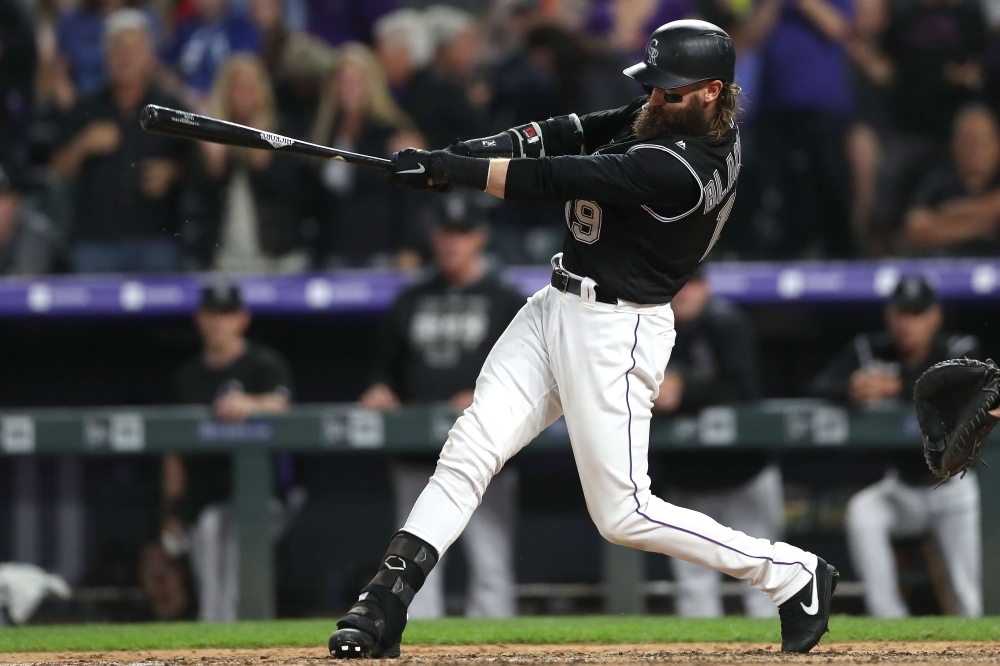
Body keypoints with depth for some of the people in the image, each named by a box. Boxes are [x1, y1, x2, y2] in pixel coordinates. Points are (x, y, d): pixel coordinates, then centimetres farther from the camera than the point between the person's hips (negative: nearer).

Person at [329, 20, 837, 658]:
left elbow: (562, 179, -27)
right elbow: (577, 133, 7)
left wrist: (448, 167, -24)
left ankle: (794, 575, 9)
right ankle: (384, 608, -1)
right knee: (469, 452, 0)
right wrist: (495, 146, -12)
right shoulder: (665, 118, 3)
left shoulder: (682, 167, -26)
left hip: (616, 330, -9)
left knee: (625, 514, -4)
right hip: (558, 307, 9)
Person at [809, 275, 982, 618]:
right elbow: (821, 386, -16)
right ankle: (888, 622, -29)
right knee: (861, 512, -30)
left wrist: (896, 388, -48)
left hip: (951, 487, -1)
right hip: (899, 487, 1)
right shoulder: (870, 350, -5)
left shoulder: (960, 350, -12)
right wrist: (851, 390, -40)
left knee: (968, 592, -10)